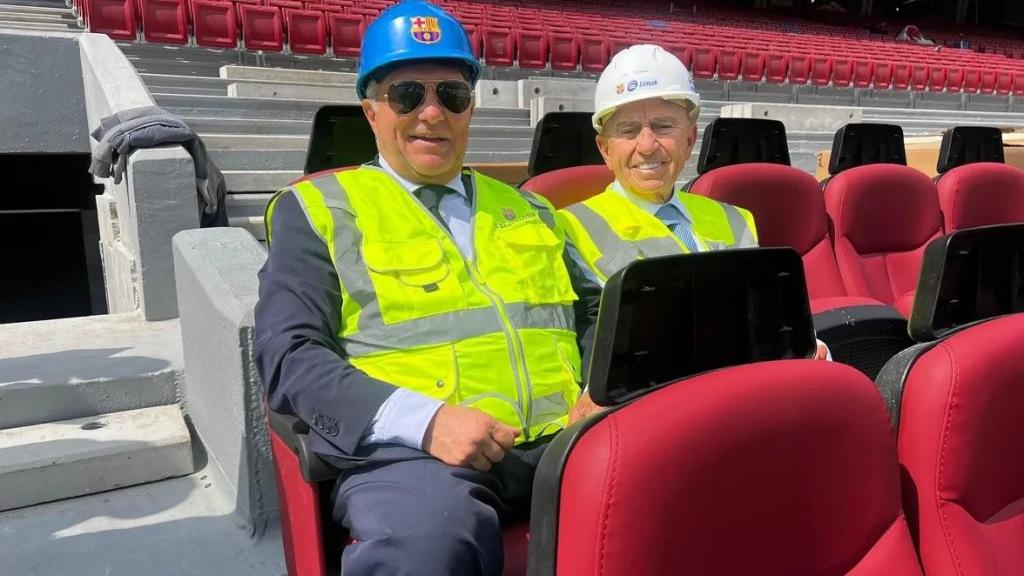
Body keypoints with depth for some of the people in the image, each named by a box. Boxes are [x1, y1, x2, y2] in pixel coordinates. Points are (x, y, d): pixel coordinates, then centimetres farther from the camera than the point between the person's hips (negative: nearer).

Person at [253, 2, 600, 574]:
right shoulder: (320, 207, 10)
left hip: (560, 439, 5)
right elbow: (290, 355, -1)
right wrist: (424, 421, -16)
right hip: (409, 449, -4)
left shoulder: (526, 208, 24)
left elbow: (594, 312, 24)